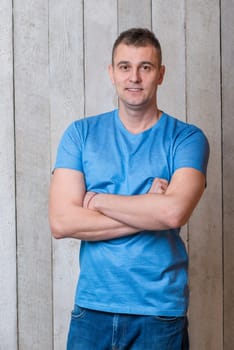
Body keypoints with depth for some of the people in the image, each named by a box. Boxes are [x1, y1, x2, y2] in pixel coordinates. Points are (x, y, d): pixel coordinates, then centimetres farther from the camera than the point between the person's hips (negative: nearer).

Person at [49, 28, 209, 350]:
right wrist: (148, 213, -13)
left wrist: (97, 199, -10)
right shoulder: (80, 134, 2)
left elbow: (174, 212, -21)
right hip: (92, 306, 1)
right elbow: (61, 222, -9)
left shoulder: (187, 138, -3)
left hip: (161, 311, -1)